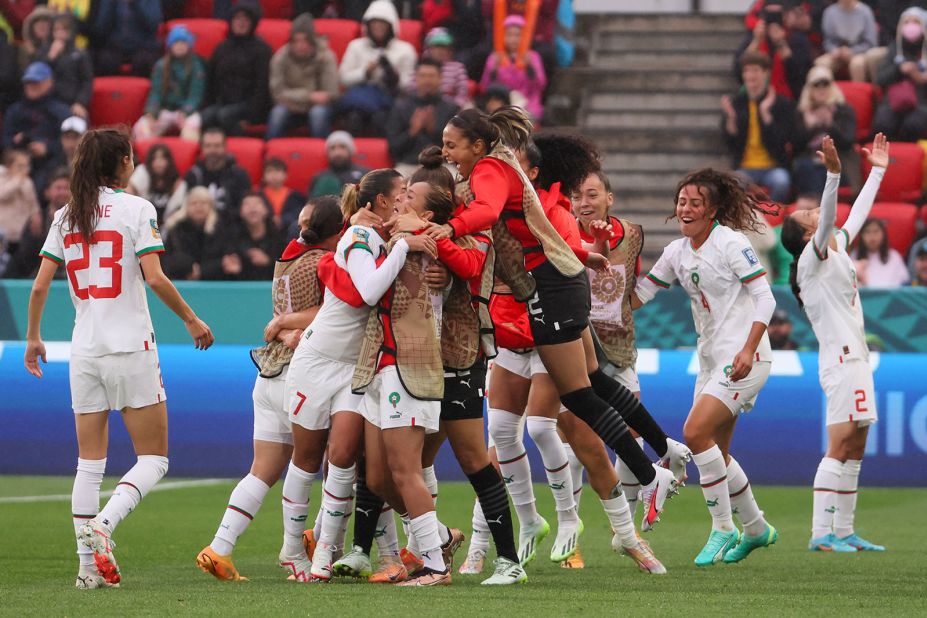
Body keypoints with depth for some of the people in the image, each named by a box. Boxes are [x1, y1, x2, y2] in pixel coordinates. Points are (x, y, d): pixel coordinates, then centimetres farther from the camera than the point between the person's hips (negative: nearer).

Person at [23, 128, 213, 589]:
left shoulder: (66, 215, 8)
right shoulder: (135, 209, -6)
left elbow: (40, 285, 6)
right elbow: (155, 278, -14)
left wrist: (33, 338, 19)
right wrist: (191, 320, -1)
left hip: (85, 352, 5)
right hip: (130, 348, -5)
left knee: (90, 462, 10)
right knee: (153, 459, 3)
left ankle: (88, 566, 5)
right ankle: (102, 526, -19)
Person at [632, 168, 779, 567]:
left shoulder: (730, 243, -11)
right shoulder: (677, 252, 10)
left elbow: (764, 298, -14)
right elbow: (639, 293, 14)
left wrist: (748, 350, -22)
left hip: (744, 358, -8)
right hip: (711, 360, 8)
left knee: (696, 431, -19)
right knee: (715, 452, 9)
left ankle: (723, 529, -9)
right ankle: (755, 529, 26)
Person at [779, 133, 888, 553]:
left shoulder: (837, 247, 16)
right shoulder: (812, 258, -8)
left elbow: (858, 214, 30)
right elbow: (829, 220, -25)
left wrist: (877, 171, 34)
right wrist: (833, 174, -38)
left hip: (855, 357, 10)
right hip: (840, 361, -10)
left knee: (854, 450, 9)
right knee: (839, 447, -13)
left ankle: (843, 532, 10)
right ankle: (821, 534, -17)